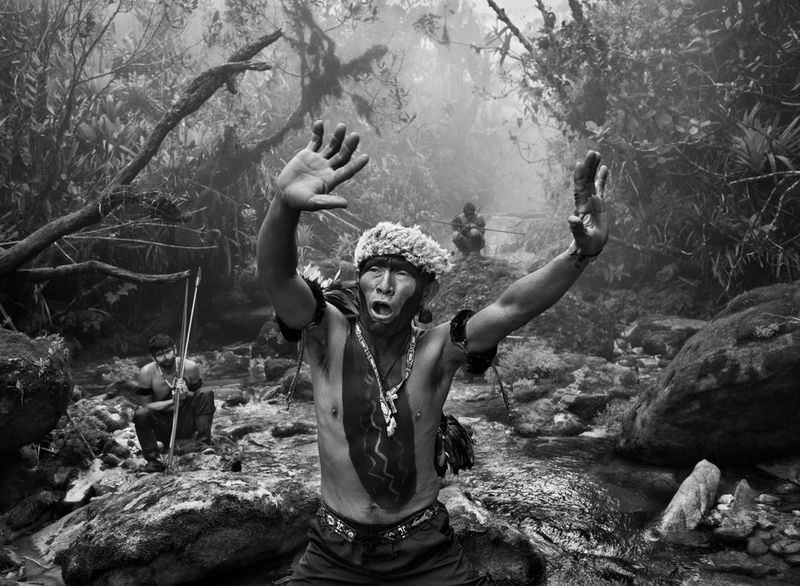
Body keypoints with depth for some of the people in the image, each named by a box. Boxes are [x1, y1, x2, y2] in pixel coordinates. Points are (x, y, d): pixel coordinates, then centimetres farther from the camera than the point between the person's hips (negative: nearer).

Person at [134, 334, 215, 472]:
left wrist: (187, 394, -25)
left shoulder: (190, 367, -11)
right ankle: (152, 460, -12)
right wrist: (173, 401, -24)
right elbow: (146, 405, -11)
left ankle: (204, 444, -17)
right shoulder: (146, 373, -12)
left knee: (207, 394, -21)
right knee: (140, 414, -30)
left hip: (187, 424, 1)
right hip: (163, 426, 0)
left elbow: (200, 399, -1)